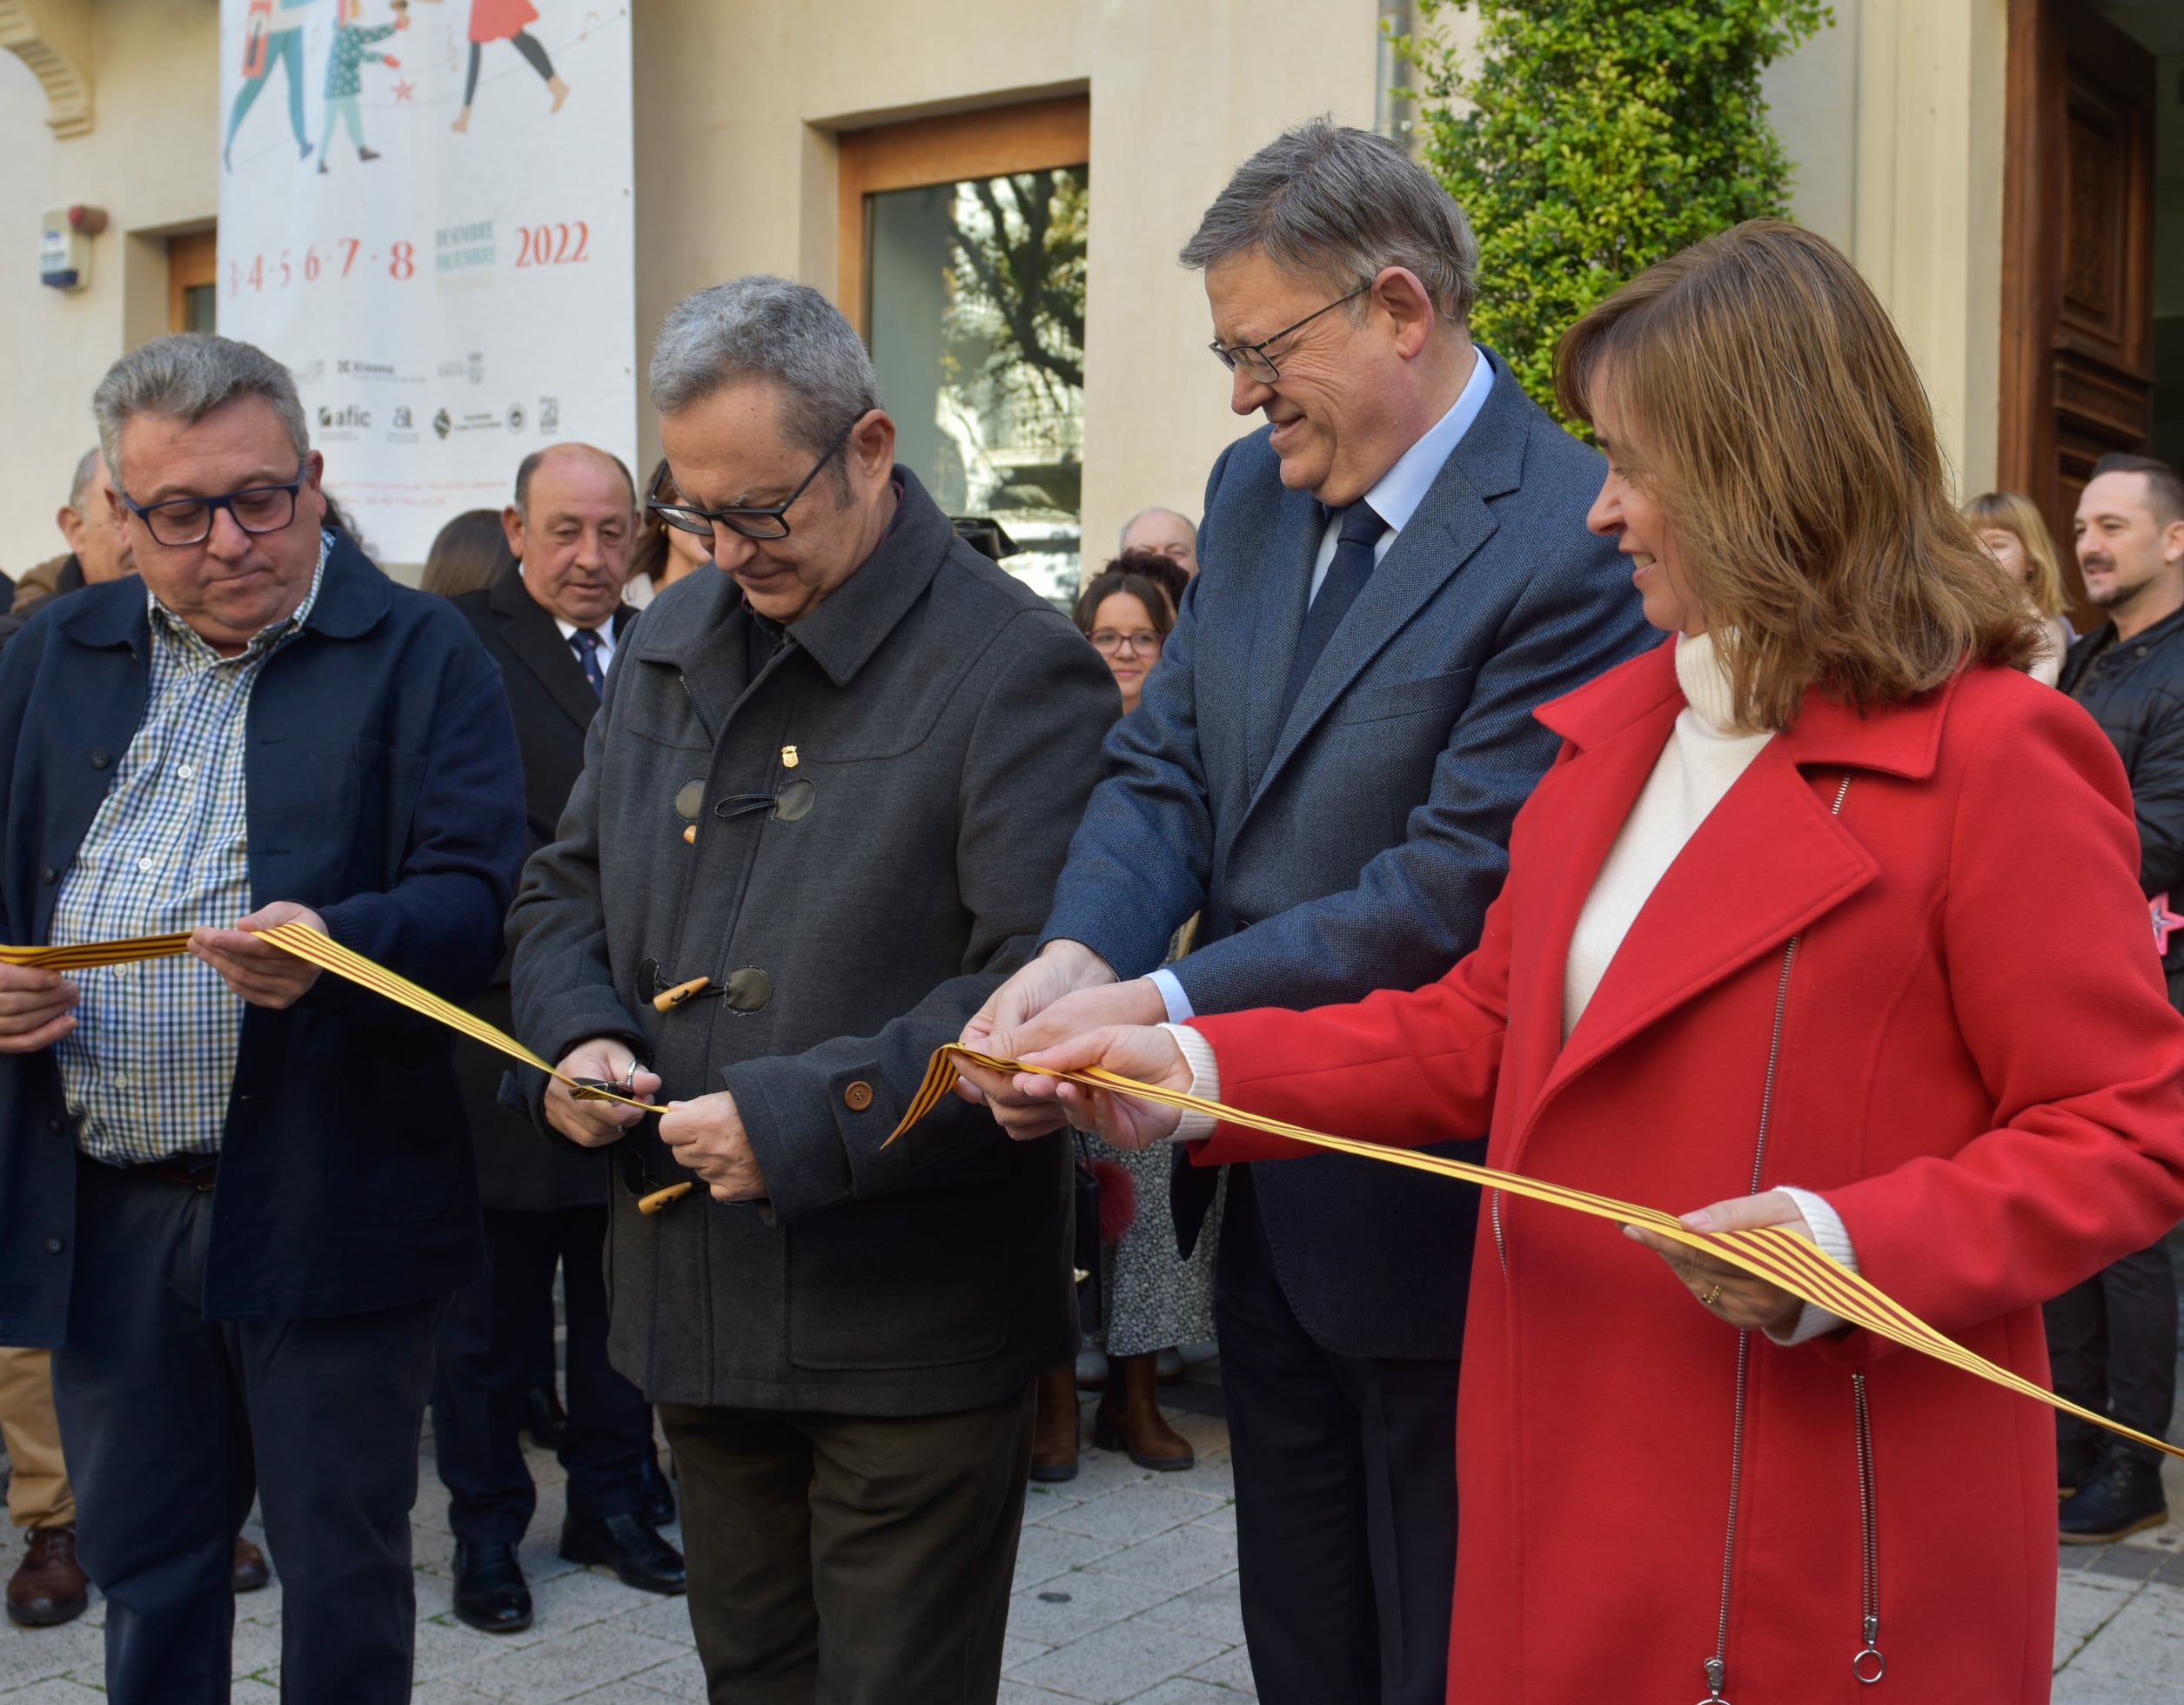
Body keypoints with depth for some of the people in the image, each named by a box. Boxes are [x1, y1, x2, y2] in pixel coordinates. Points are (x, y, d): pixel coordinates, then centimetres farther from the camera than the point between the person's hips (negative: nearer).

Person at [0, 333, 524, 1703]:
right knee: (143, 1575, 16)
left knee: (346, 1568, 9)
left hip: (324, 1212, -4)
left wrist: (335, 946, -29)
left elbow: (475, 899, -10)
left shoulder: (420, 656, -2)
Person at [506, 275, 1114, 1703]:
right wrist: (579, 1035, -2)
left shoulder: (1018, 670, -13)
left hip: (911, 1326, -6)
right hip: (698, 1301, 7)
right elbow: (568, 886, 19)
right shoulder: (673, 644, 10)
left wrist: (809, 1118, -26)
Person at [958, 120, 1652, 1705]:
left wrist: (1167, 1007, -25)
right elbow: (1164, 766, 4)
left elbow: (1460, 886, -24)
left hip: (1426, 1208, -7)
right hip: (1267, 1198, 8)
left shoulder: (1570, 540, -20)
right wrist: (1076, 952, -16)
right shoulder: (1254, 488, 6)